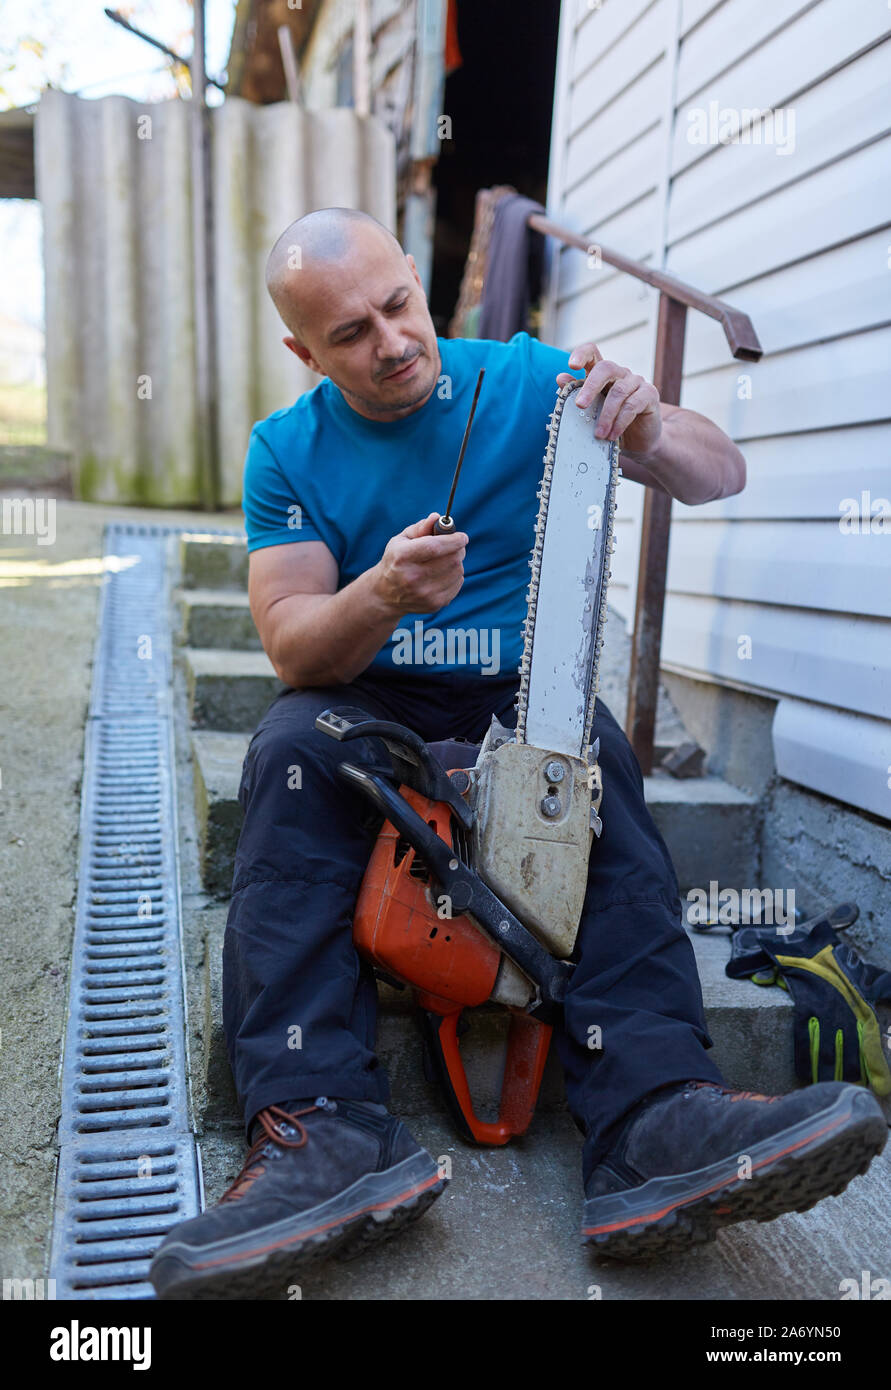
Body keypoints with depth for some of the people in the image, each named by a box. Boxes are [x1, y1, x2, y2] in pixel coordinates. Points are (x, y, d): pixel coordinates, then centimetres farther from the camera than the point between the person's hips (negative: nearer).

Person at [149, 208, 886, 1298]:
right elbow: (292, 645, -9)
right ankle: (325, 1128, -39)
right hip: (364, 698, 1)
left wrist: (645, 431, -27)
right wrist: (381, 596, -31)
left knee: (598, 758, -31)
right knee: (289, 755, -30)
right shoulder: (287, 450, 1)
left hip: (521, 693, 0)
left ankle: (655, 1123, -41)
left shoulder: (528, 380, -1)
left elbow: (722, 476, -4)